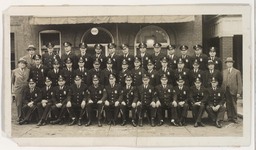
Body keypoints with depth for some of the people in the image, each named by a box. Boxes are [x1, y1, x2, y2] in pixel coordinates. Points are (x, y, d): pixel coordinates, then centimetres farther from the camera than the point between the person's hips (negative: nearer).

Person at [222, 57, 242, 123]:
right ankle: (229, 117, 12)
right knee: (228, 105, 4)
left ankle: (234, 118, 10)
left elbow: (239, 83, -1)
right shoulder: (224, 72, 14)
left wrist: (239, 92, -8)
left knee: (234, 105, 1)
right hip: (226, 91, 3)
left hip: (233, 91, -3)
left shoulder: (237, 72, 3)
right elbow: (222, 82, 9)